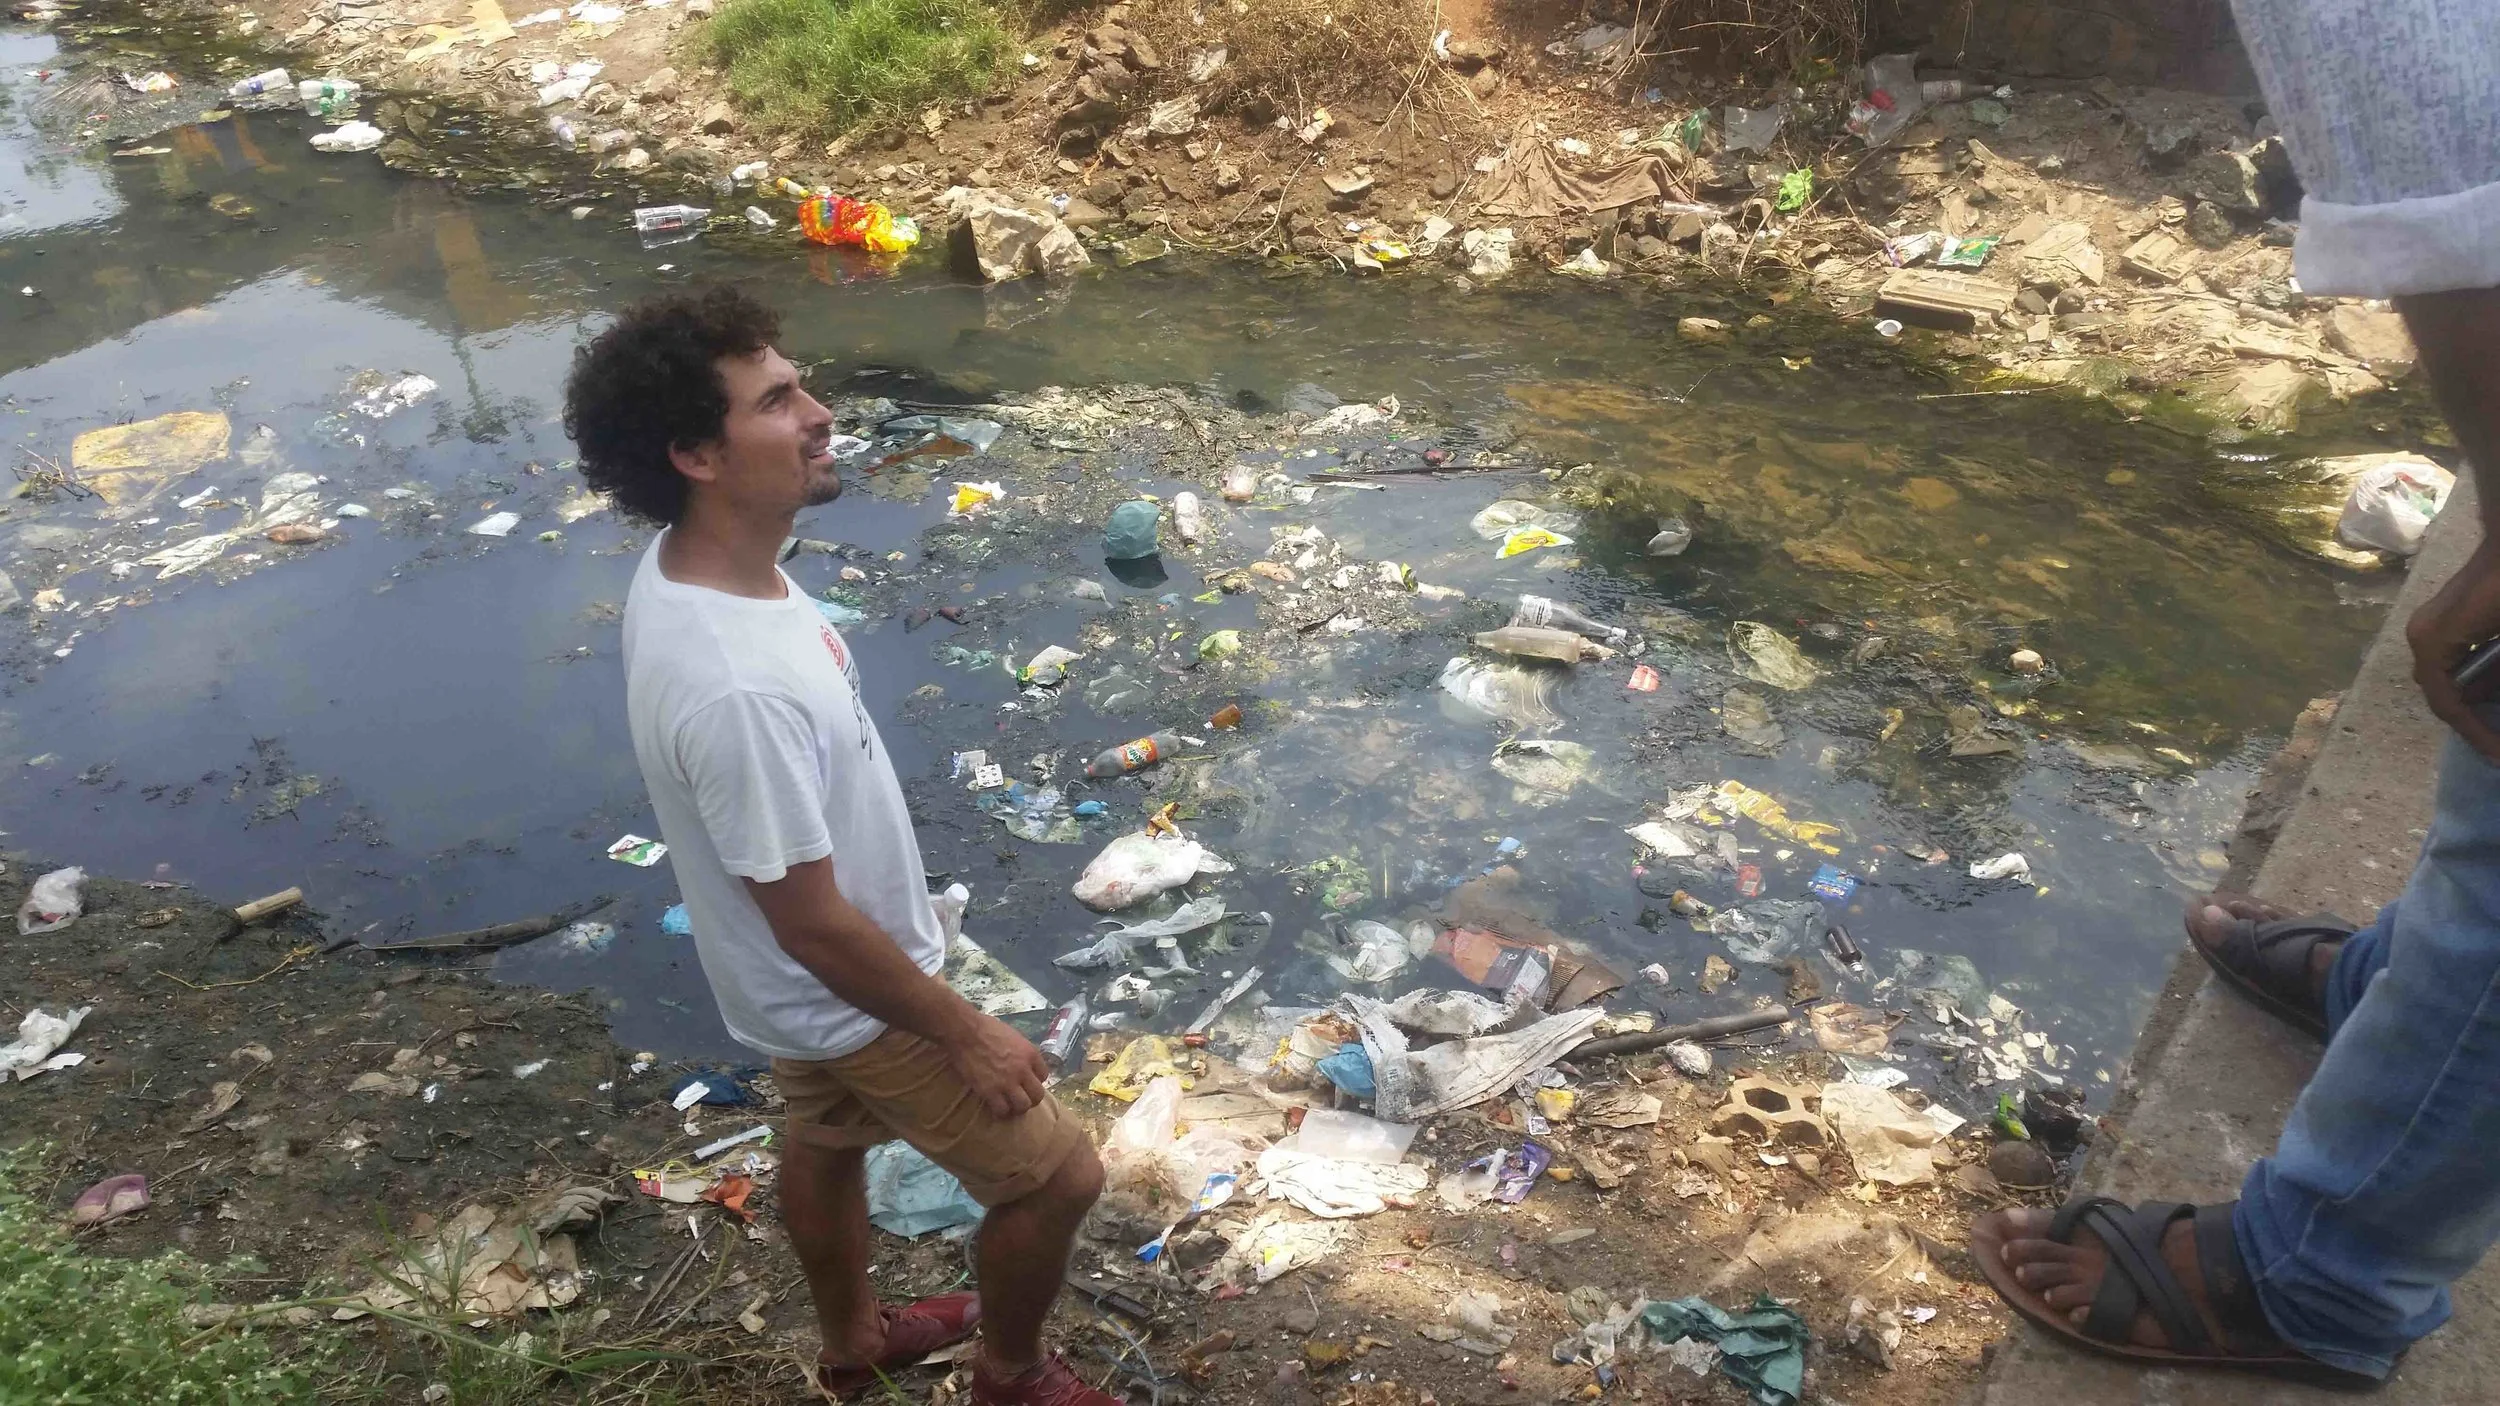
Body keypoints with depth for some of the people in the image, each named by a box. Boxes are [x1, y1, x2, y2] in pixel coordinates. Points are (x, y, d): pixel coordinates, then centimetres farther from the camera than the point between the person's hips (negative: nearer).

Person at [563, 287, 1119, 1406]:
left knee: (828, 1142, 30)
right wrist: (966, 1036, -17)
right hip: (850, 994, -9)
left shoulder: (691, 568, -10)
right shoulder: (735, 689, -41)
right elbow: (813, 928, -30)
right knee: (1056, 1176, 9)